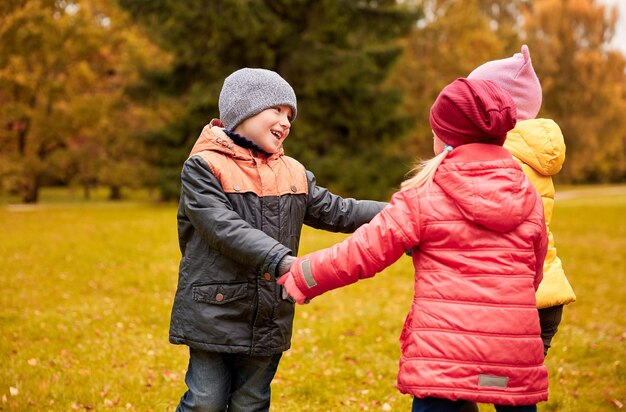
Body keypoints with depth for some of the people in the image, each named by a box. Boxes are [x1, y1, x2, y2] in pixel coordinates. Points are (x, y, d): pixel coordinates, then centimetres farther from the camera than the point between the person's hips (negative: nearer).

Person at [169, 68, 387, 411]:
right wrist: (282, 261, -32)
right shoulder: (203, 167, -8)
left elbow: (337, 212, 14)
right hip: (214, 313, -5)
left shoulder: (293, 173, 12)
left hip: (268, 320, 5)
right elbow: (225, 228, -21)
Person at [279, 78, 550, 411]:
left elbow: (365, 250, -3)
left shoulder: (425, 194, -3)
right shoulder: (528, 196, 8)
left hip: (444, 355, -3)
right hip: (517, 357, 4)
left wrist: (301, 276, 10)